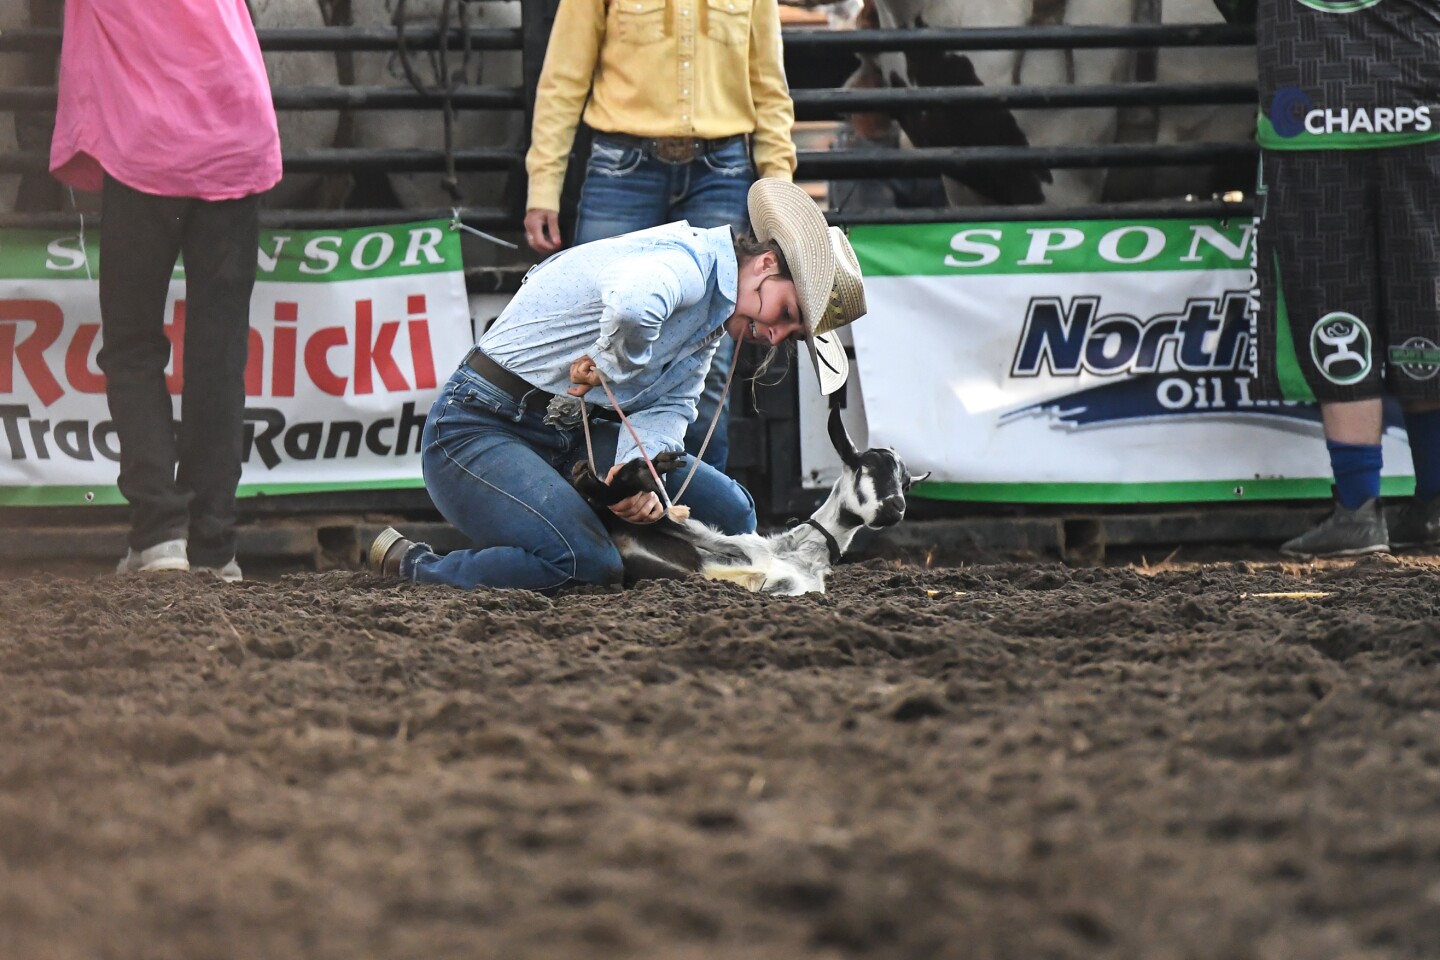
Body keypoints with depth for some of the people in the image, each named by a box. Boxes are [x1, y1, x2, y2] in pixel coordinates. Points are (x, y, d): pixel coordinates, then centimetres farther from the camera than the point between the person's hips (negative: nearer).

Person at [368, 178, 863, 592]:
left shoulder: (715, 314, 9)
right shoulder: (685, 261, -23)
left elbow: (669, 406, 1)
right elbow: (632, 303, -48)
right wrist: (611, 369, -28)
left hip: (575, 435, 9)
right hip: (481, 427, -9)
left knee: (728, 512, 2)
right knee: (584, 566, -30)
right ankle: (409, 563, -8)